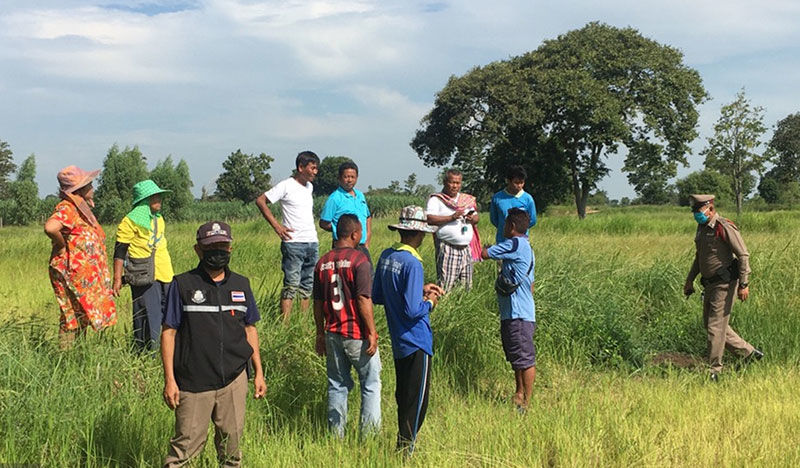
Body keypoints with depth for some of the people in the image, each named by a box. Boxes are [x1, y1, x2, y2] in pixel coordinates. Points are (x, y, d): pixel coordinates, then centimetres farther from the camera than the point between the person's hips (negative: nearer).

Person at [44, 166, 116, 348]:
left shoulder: (80, 207, 15)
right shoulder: (67, 208, -17)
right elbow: (50, 227, -35)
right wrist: (62, 244, -20)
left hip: (87, 276, 10)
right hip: (72, 273, -10)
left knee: (82, 317, 14)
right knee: (73, 318, -6)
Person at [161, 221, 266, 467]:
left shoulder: (241, 285, 9)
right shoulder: (182, 285, -2)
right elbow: (168, 332, -2)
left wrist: (259, 373, 13)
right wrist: (169, 380, -7)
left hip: (234, 380, 3)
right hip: (193, 382, -3)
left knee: (231, 440, 10)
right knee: (187, 444, -3)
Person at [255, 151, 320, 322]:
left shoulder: (309, 187, 15)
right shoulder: (286, 186, -7)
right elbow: (260, 201, -8)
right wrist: (276, 226, -12)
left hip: (313, 243, 7)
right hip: (294, 243, -7)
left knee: (307, 285, 9)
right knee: (291, 285, -10)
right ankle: (284, 324, -9)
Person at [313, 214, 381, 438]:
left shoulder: (323, 262, 7)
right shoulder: (359, 260, -12)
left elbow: (318, 302, 10)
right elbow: (363, 299, -17)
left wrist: (320, 333, 18)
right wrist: (372, 332, -12)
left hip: (332, 334, 5)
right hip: (357, 334, -5)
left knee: (337, 385, 13)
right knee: (371, 384, 7)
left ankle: (337, 436, 16)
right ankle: (369, 435, 7)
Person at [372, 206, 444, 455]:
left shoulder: (386, 256, 3)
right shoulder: (412, 264, -22)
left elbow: (377, 296, 13)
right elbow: (412, 311, -26)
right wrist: (430, 302, -5)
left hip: (398, 341, 9)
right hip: (416, 342, -9)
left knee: (403, 397, 20)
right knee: (417, 402, 2)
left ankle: (402, 445, 31)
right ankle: (406, 451, 8)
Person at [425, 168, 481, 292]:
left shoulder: (467, 199, 19)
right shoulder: (436, 199, -1)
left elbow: (476, 218, 22)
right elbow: (429, 219, -14)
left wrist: (472, 219, -2)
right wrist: (451, 218, -19)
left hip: (466, 248, 6)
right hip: (447, 249, -6)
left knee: (467, 286, 8)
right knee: (445, 286, -12)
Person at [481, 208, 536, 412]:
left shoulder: (515, 244, -14)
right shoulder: (524, 247, 17)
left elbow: (485, 254, -12)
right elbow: (530, 285, 22)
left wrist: (486, 247, 11)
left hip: (519, 315, -11)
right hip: (512, 313, 11)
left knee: (525, 359, -4)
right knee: (516, 358, 20)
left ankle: (526, 402, 1)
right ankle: (519, 394, 31)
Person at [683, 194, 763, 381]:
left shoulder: (724, 227, -16)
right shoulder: (702, 228, 11)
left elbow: (743, 255, -16)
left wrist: (744, 284, -19)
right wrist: (689, 280, 23)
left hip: (724, 284, -10)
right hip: (709, 284, 10)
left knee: (715, 326, -8)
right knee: (710, 323, 14)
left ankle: (714, 371, 1)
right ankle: (750, 353, 26)